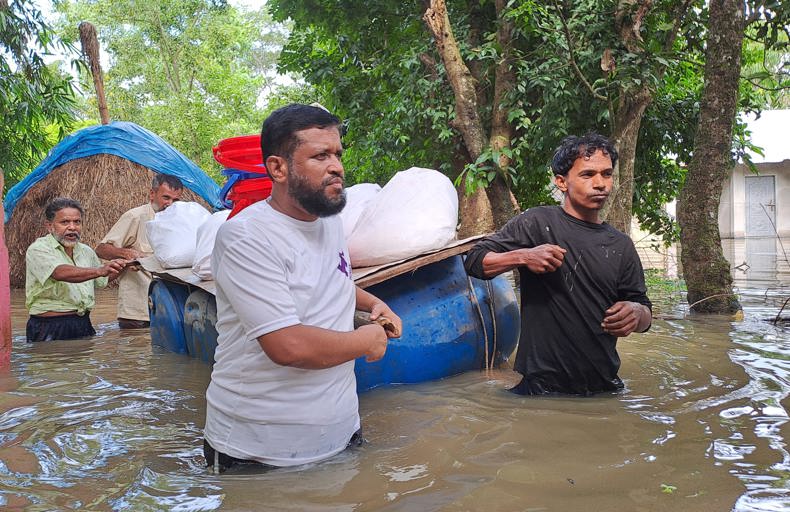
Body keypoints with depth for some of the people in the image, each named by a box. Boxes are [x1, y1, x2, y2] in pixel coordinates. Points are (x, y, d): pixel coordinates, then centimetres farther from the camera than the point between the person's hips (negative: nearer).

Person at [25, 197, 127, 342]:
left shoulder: (86, 251, 14)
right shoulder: (38, 249, -8)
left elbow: (103, 280, 30)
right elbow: (61, 273, -27)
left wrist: (123, 266, 15)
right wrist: (100, 270, -40)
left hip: (84, 325, 6)